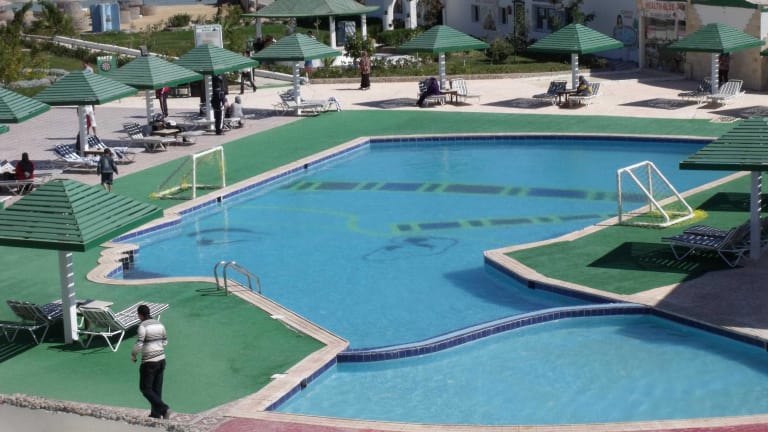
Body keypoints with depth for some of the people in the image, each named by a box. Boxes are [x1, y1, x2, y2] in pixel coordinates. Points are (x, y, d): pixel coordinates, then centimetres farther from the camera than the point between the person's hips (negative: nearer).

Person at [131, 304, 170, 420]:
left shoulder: (142, 326, -16)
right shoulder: (159, 324, 6)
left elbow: (138, 345, -19)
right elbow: (164, 342, 16)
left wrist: (133, 356, -1)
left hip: (149, 362, -7)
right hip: (161, 360, 7)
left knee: (145, 389, 3)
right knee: (157, 388, 14)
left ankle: (164, 409, -11)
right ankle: (156, 414, 18)